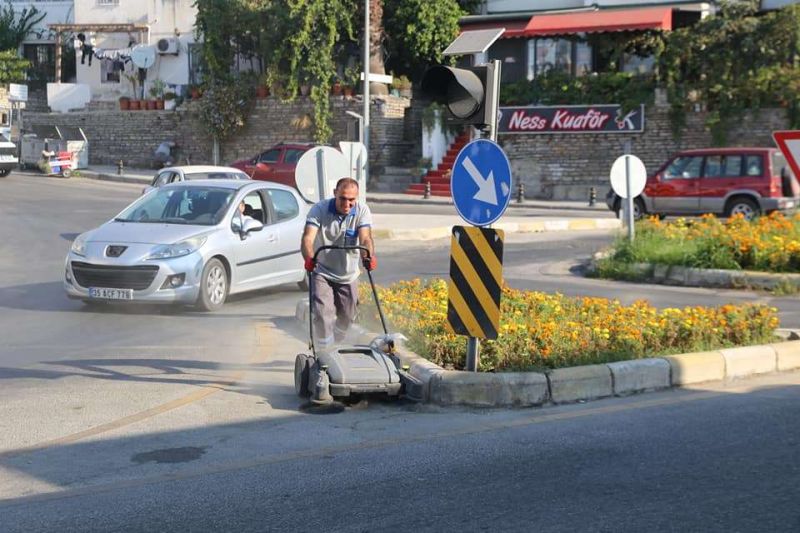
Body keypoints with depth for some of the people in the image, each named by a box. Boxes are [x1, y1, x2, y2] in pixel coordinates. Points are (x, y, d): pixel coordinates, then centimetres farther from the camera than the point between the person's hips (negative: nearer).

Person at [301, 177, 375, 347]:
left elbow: (365, 238, -26)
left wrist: (368, 257, -48)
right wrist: (309, 258, -51)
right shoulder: (319, 209, -17)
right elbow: (308, 237, -30)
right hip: (321, 272, -3)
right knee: (323, 314, -18)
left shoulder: (362, 211, -12)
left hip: (348, 275, 3)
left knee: (346, 318, 12)